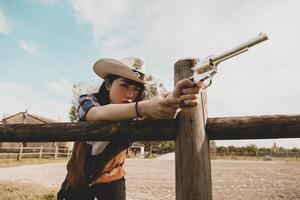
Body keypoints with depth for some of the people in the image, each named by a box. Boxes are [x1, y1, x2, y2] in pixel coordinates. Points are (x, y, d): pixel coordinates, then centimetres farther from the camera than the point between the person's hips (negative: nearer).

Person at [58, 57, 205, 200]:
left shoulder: (132, 116, -20)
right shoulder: (87, 101, -21)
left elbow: (148, 120, -43)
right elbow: (100, 114, -45)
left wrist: (174, 101, -64)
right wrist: (143, 107, -62)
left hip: (112, 179, 1)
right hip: (80, 177, 0)